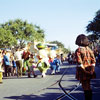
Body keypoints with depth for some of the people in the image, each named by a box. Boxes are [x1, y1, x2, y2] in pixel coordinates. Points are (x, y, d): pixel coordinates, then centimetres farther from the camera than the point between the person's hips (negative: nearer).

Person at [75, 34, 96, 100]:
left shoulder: (78, 50, -12)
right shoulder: (89, 49, 5)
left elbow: (79, 63, -20)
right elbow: (93, 61, 3)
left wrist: (84, 70, -15)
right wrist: (92, 70, 1)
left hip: (83, 72, -6)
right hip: (90, 72, 6)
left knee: (85, 88, 2)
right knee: (88, 87, 20)